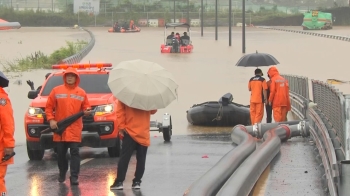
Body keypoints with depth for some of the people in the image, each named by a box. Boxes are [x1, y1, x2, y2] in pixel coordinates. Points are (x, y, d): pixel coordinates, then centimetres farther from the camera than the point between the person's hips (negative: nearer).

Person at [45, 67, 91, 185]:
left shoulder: (81, 93, 7)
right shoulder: (56, 91, 4)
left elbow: (85, 107, 12)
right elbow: (49, 107, 4)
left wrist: (87, 111, -10)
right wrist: (51, 120, -6)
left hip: (75, 129, 0)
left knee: (75, 152, -7)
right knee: (61, 153, 9)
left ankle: (74, 177, -8)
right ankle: (62, 173, 27)